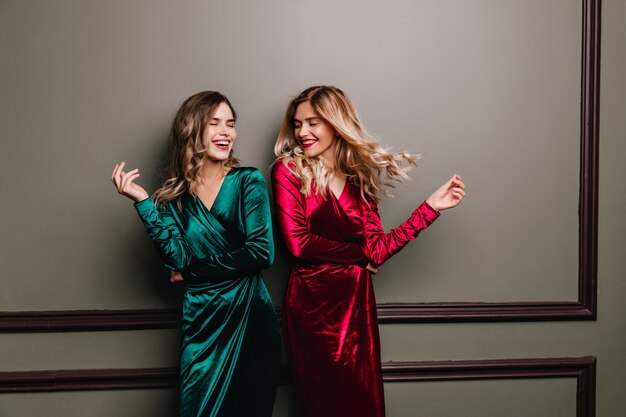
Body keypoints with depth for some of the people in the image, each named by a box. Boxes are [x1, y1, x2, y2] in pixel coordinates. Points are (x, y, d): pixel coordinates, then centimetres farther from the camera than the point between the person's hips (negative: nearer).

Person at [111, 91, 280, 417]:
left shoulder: (248, 181, -4)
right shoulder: (175, 196, 3)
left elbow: (262, 252, -14)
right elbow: (177, 258, -11)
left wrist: (195, 268, -8)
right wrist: (144, 202, -14)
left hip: (248, 318, -2)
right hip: (200, 324, 2)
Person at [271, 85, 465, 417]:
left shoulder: (359, 178, 9)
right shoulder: (288, 171, -1)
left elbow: (377, 249, 1)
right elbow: (297, 243, -12)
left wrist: (431, 207, 1)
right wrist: (360, 253, -4)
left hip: (357, 304, 4)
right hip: (312, 303, -3)